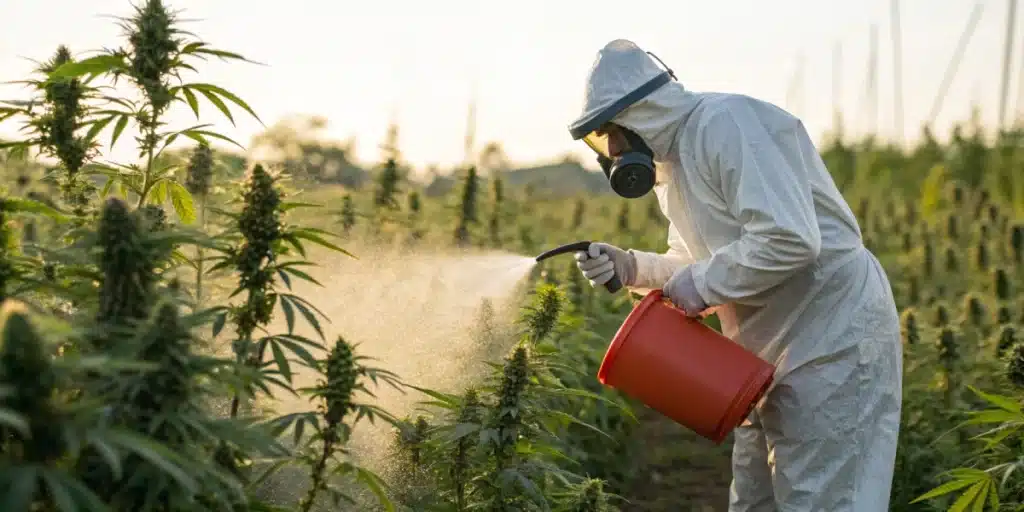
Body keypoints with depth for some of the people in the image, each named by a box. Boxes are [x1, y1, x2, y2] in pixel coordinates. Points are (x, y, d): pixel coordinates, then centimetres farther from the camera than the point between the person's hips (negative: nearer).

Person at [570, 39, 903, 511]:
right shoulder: (669, 161, 12)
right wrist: (631, 267, -1)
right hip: (774, 350, 10)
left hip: (835, 342, -10)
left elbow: (790, 238, -29)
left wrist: (703, 283, -20)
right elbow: (695, 264, 16)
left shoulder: (724, 124, -20)